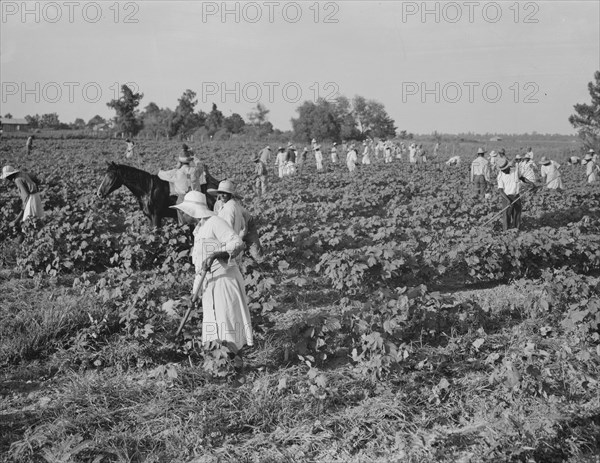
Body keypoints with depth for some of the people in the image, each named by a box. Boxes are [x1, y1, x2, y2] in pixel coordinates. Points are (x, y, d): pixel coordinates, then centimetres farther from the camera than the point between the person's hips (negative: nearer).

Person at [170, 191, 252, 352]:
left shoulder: (215, 222, -11)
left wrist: (216, 254, -34)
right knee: (211, 321, 8)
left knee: (226, 319, -10)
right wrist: (196, 286, 22)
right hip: (209, 282, 9)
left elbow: (237, 243, -23)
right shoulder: (199, 228, 19)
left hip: (224, 278, -9)